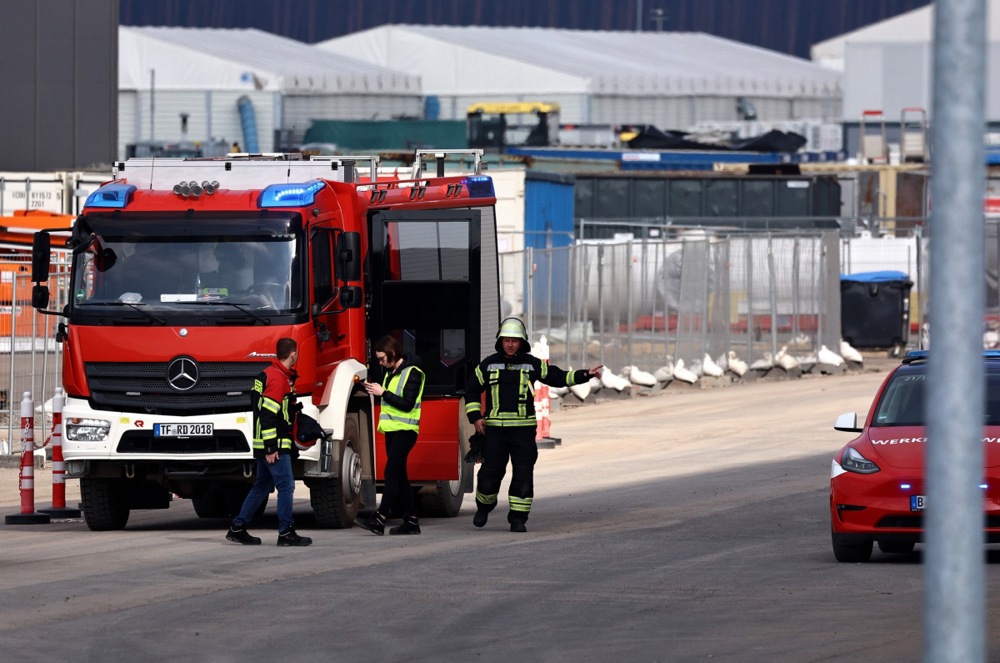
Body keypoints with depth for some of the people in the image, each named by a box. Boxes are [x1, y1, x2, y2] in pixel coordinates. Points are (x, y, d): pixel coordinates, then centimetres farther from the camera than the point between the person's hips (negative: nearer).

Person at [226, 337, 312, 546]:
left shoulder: (271, 373, 16)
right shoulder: (278, 378, -16)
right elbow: (268, 414, -21)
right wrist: (271, 448, -22)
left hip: (267, 444, 10)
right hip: (275, 445, -10)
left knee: (262, 486, 14)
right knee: (286, 485, -7)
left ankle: (238, 528, 16)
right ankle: (286, 533, -6)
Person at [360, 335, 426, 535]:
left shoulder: (412, 374, -10)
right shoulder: (391, 373, 18)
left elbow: (407, 404, -18)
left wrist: (383, 393, -16)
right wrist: (374, 390, 9)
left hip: (405, 430, -10)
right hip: (392, 429, 10)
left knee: (392, 474, -16)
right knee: (399, 476, 8)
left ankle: (379, 519, -24)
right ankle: (411, 520, 11)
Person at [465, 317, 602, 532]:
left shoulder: (532, 365, 6)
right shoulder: (488, 365, 7)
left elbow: (559, 378, 12)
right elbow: (472, 390, 15)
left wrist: (586, 375, 1)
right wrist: (475, 417, 4)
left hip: (523, 429, 0)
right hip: (494, 428, 0)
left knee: (523, 474, -6)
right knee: (490, 472, -2)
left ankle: (518, 518, 1)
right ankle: (484, 507, 25)